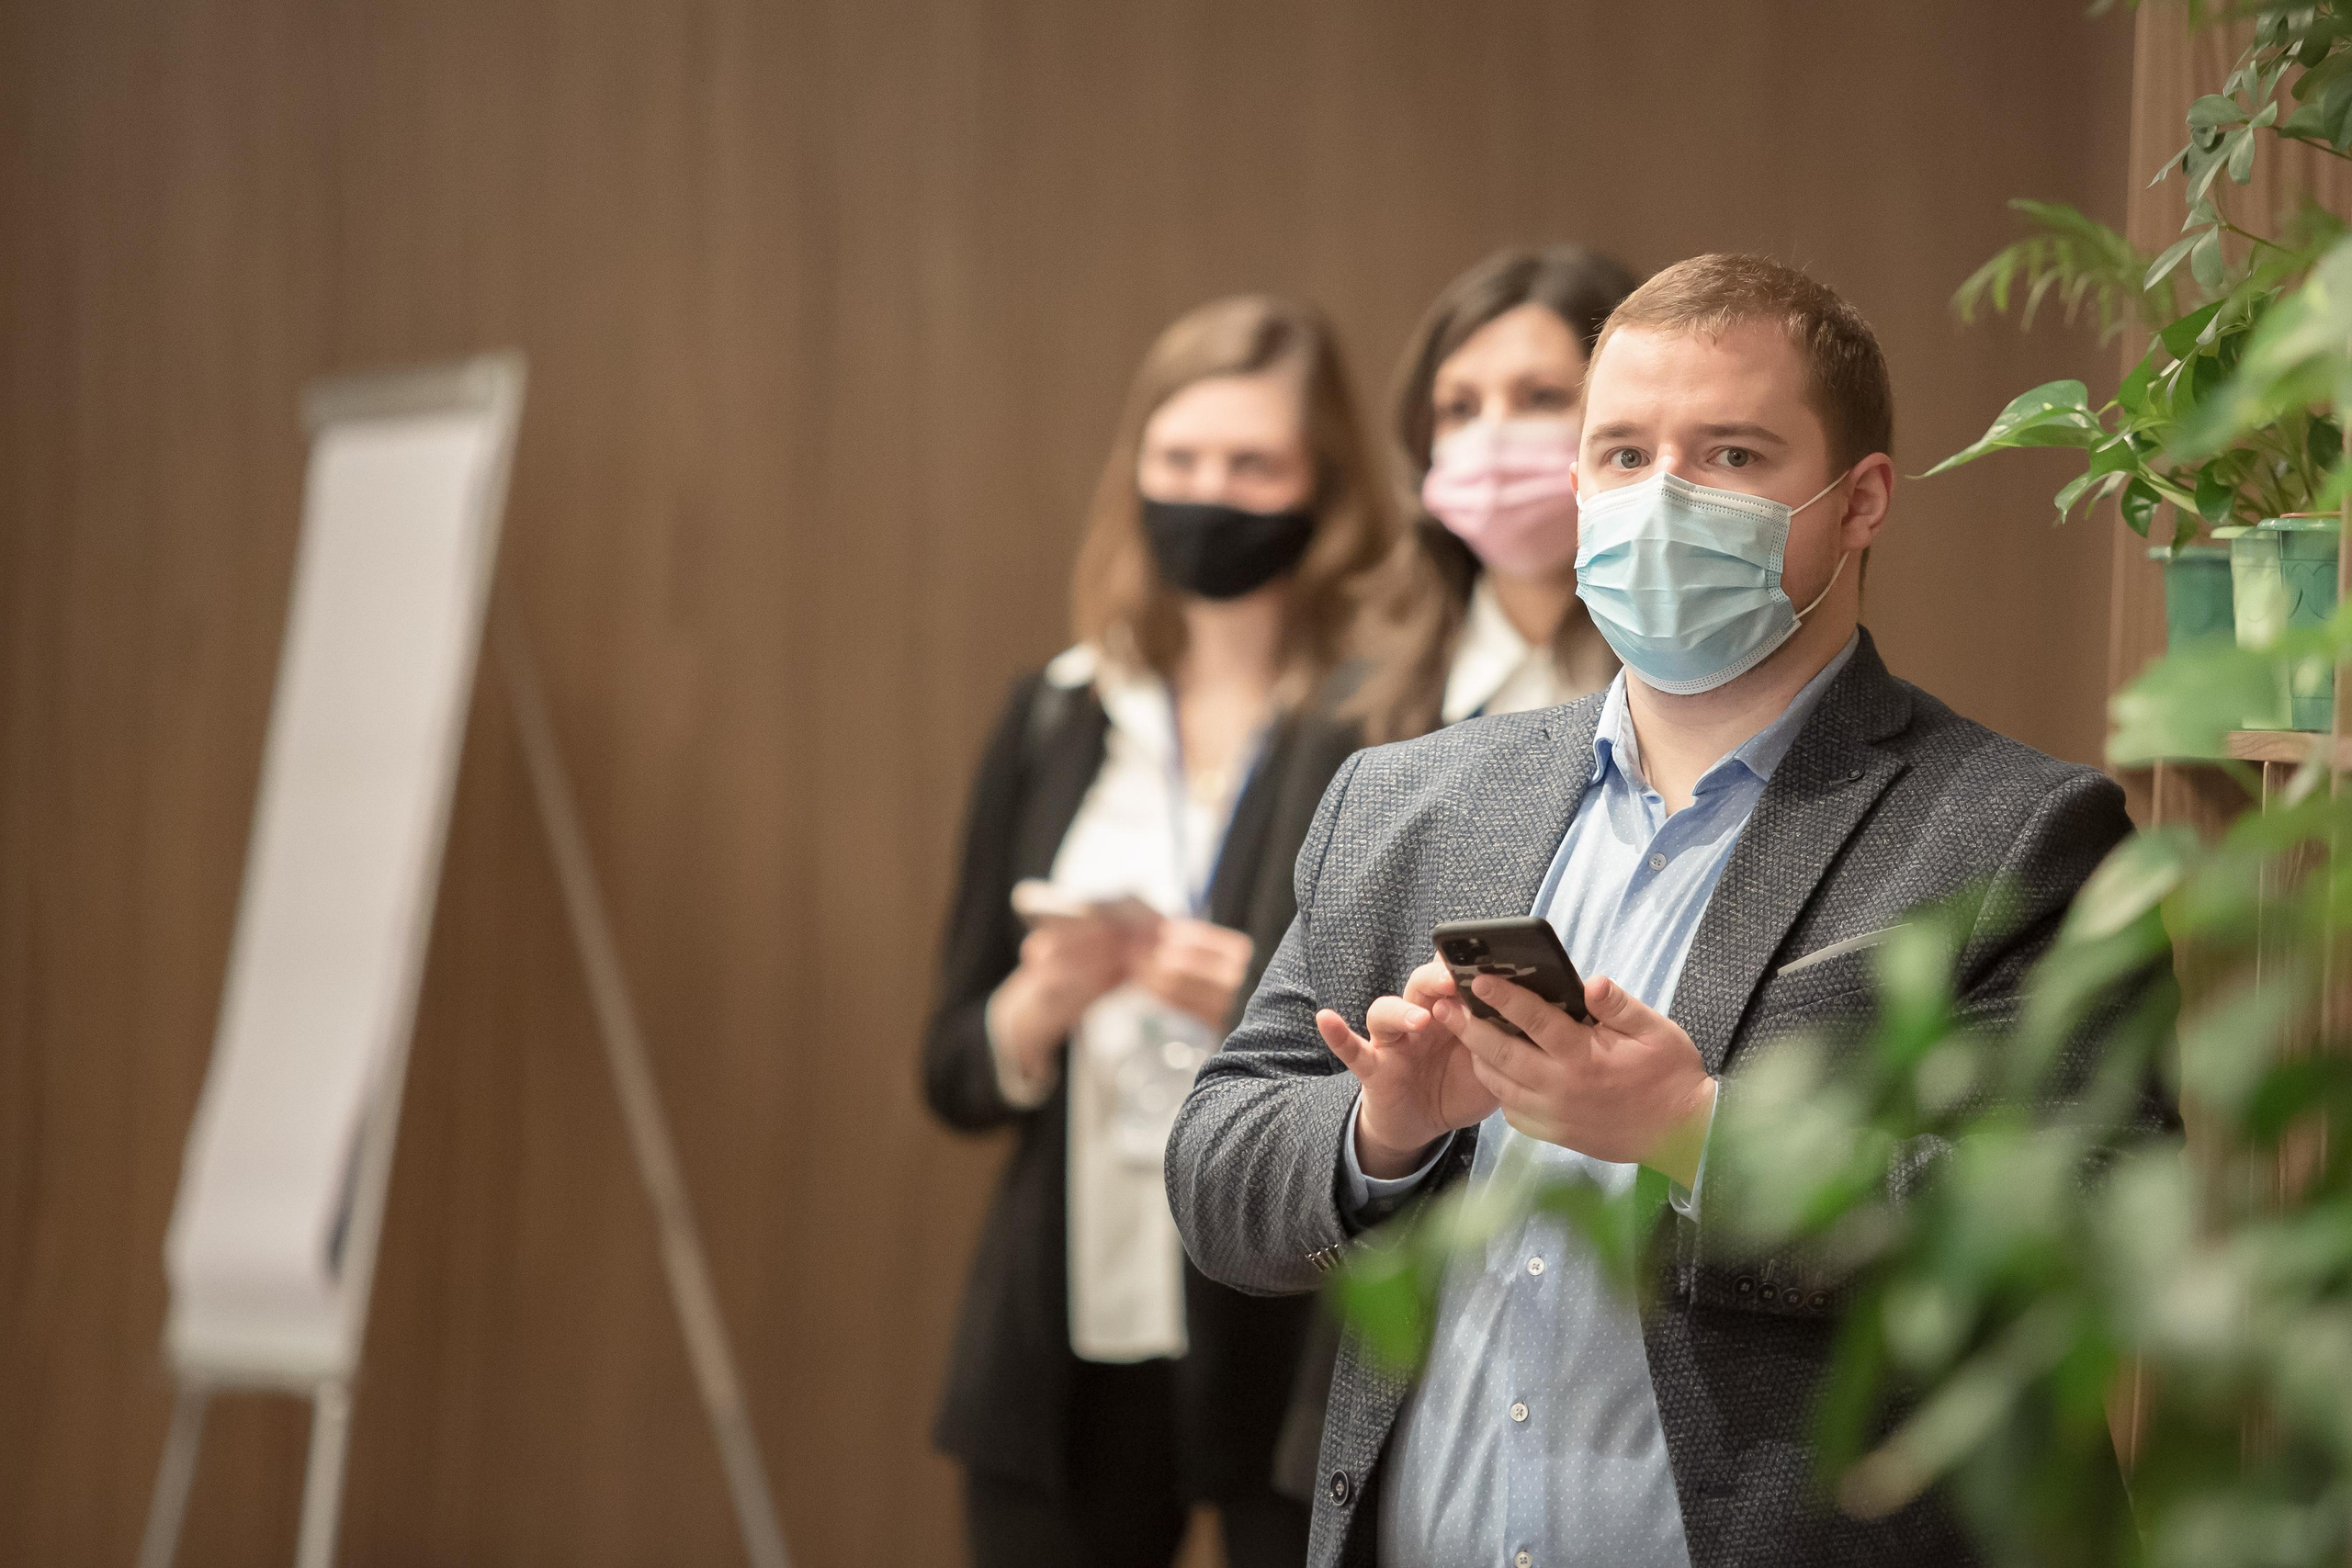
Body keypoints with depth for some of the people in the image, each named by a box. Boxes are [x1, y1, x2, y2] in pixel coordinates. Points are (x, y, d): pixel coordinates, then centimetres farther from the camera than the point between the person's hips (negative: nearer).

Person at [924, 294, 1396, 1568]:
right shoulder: (1059, 720, 11)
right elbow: (955, 1071, 13)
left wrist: (1273, 1010, -20)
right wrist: (1041, 1008, -7)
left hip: (1298, 1353, -4)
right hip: (1069, 1353, 4)